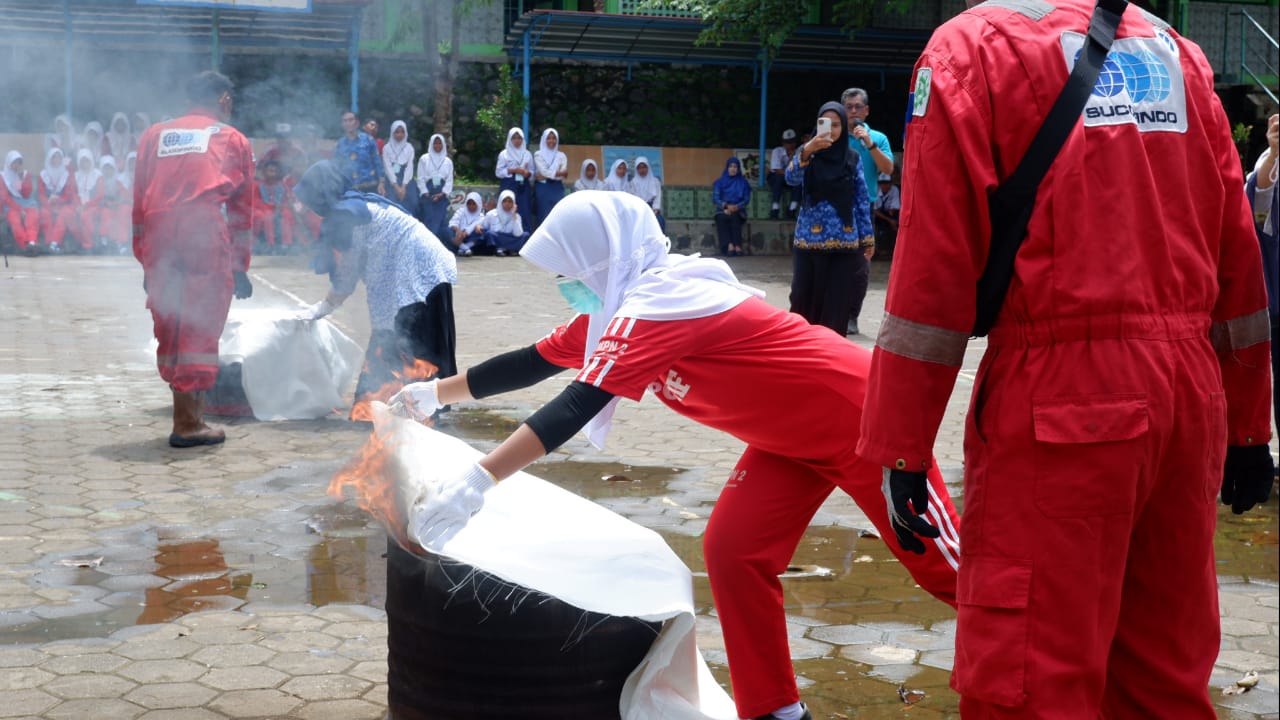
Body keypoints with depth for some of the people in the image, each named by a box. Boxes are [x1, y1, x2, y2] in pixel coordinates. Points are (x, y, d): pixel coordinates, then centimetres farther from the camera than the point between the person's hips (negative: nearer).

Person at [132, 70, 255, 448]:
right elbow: (242, 208, 14)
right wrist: (240, 265, 17)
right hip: (206, 234, -4)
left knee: (169, 328, 12)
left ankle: (187, 412, 19)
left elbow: (139, 200, 19)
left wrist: (145, 260, 20)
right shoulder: (232, 139, 16)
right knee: (199, 328, -1)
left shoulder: (154, 135, 23)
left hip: (157, 238, 4)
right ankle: (188, 424, -2)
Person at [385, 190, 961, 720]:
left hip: (861, 418, -9)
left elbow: (576, 407, -36)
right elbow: (532, 363, 11)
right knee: (732, 551, -2)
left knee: (941, 566, 2)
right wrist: (436, 393, 16)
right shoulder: (618, 310, 1)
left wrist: (476, 481, -40)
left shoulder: (655, 303, -28)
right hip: (793, 433, 9)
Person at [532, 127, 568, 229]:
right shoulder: (538, 154, 5)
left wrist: (544, 177, -12)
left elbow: (562, 175, -3)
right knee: (543, 216, -5)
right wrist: (558, 172, -6)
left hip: (557, 189, 2)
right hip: (543, 189, -2)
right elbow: (544, 171, -9)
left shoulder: (561, 155, 10)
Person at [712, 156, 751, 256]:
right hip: (723, 210, 0)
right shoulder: (719, 182, 13)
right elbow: (715, 199, 2)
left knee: (734, 217, -36)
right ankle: (729, 245, -49)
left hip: (738, 211, 0)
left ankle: (737, 246, -48)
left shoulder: (743, 183, 13)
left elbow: (746, 200, 4)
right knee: (721, 218, -35)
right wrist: (725, 206, -16)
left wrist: (737, 207, -16)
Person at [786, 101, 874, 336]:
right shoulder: (809, 154, 2)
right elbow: (791, 177, -18)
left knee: (837, 299, 1)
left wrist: (867, 237, 4)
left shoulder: (852, 158, 6)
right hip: (809, 239, -1)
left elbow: (862, 200, 7)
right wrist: (806, 151, -35)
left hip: (844, 241, 1)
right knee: (804, 295, -2)